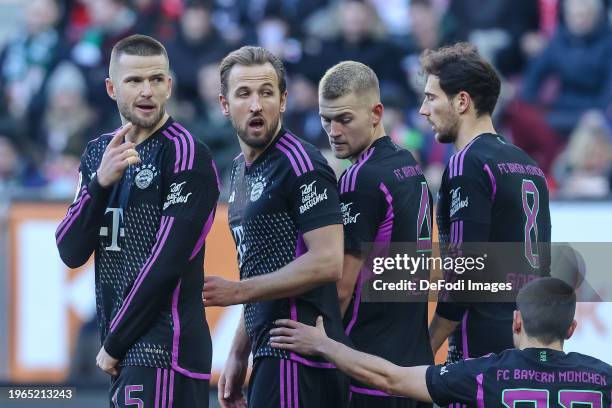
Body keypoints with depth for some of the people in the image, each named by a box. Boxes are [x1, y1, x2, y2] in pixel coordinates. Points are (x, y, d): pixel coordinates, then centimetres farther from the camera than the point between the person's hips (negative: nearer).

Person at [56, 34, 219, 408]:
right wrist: (101, 182, -11)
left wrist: (114, 344, -9)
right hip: (127, 355, 7)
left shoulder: (187, 156, -9)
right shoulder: (98, 153, 13)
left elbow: (166, 263, -14)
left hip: (163, 349, -7)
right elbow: (71, 253, 4)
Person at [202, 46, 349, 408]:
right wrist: (239, 356, 20)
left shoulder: (301, 165, -12)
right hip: (270, 357, 9)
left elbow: (328, 263, -20)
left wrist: (237, 291, -14)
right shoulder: (241, 168, 17)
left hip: (298, 361, -9)